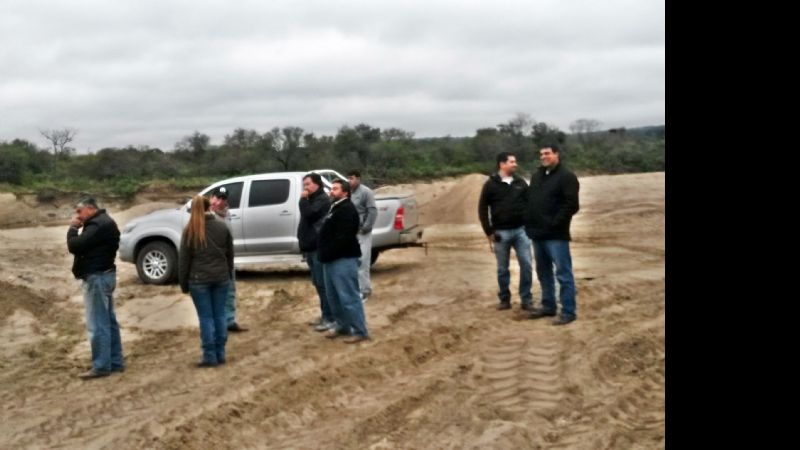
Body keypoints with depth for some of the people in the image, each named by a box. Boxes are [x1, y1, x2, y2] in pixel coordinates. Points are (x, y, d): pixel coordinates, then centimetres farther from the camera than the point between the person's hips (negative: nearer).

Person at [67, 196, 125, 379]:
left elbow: (75, 246, -21)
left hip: (96, 277, -11)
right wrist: (78, 228, 5)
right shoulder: (103, 222, 16)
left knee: (97, 324, -7)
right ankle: (116, 362, 19)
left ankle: (101, 366, -3)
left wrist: (73, 228, -8)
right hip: (103, 275, 11)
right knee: (109, 321, 13)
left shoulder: (98, 225, -19)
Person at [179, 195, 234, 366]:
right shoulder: (222, 227, 4)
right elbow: (230, 254, 9)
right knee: (220, 315, 9)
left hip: (199, 279, -3)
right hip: (221, 277, 3)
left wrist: (183, 283, 3)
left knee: (206, 317, 2)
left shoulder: (190, 230, -5)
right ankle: (220, 354, 13)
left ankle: (210, 356, 3)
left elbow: (183, 259, -3)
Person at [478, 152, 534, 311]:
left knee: (526, 265, -3)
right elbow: (482, 209, 0)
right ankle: (505, 299, 19)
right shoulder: (491, 184, -2)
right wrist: (489, 232, -3)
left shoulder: (520, 182, 6)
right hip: (501, 232, -2)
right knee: (502, 269, 7)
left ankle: (526, 300, 5)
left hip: (521, 230, 2)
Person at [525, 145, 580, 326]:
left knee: (563, 274, -4)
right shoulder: (536, 176, 16)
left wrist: (555, 223, -19)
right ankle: (548, 306, 28)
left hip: (556, 235, -8)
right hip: (537, 233, 8)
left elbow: (571, 205, -16)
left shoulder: (567, 177, -9)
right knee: (543, 273, 16)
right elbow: (529, 201, 22)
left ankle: (568, 312, 0)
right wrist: (529, 223, 10)